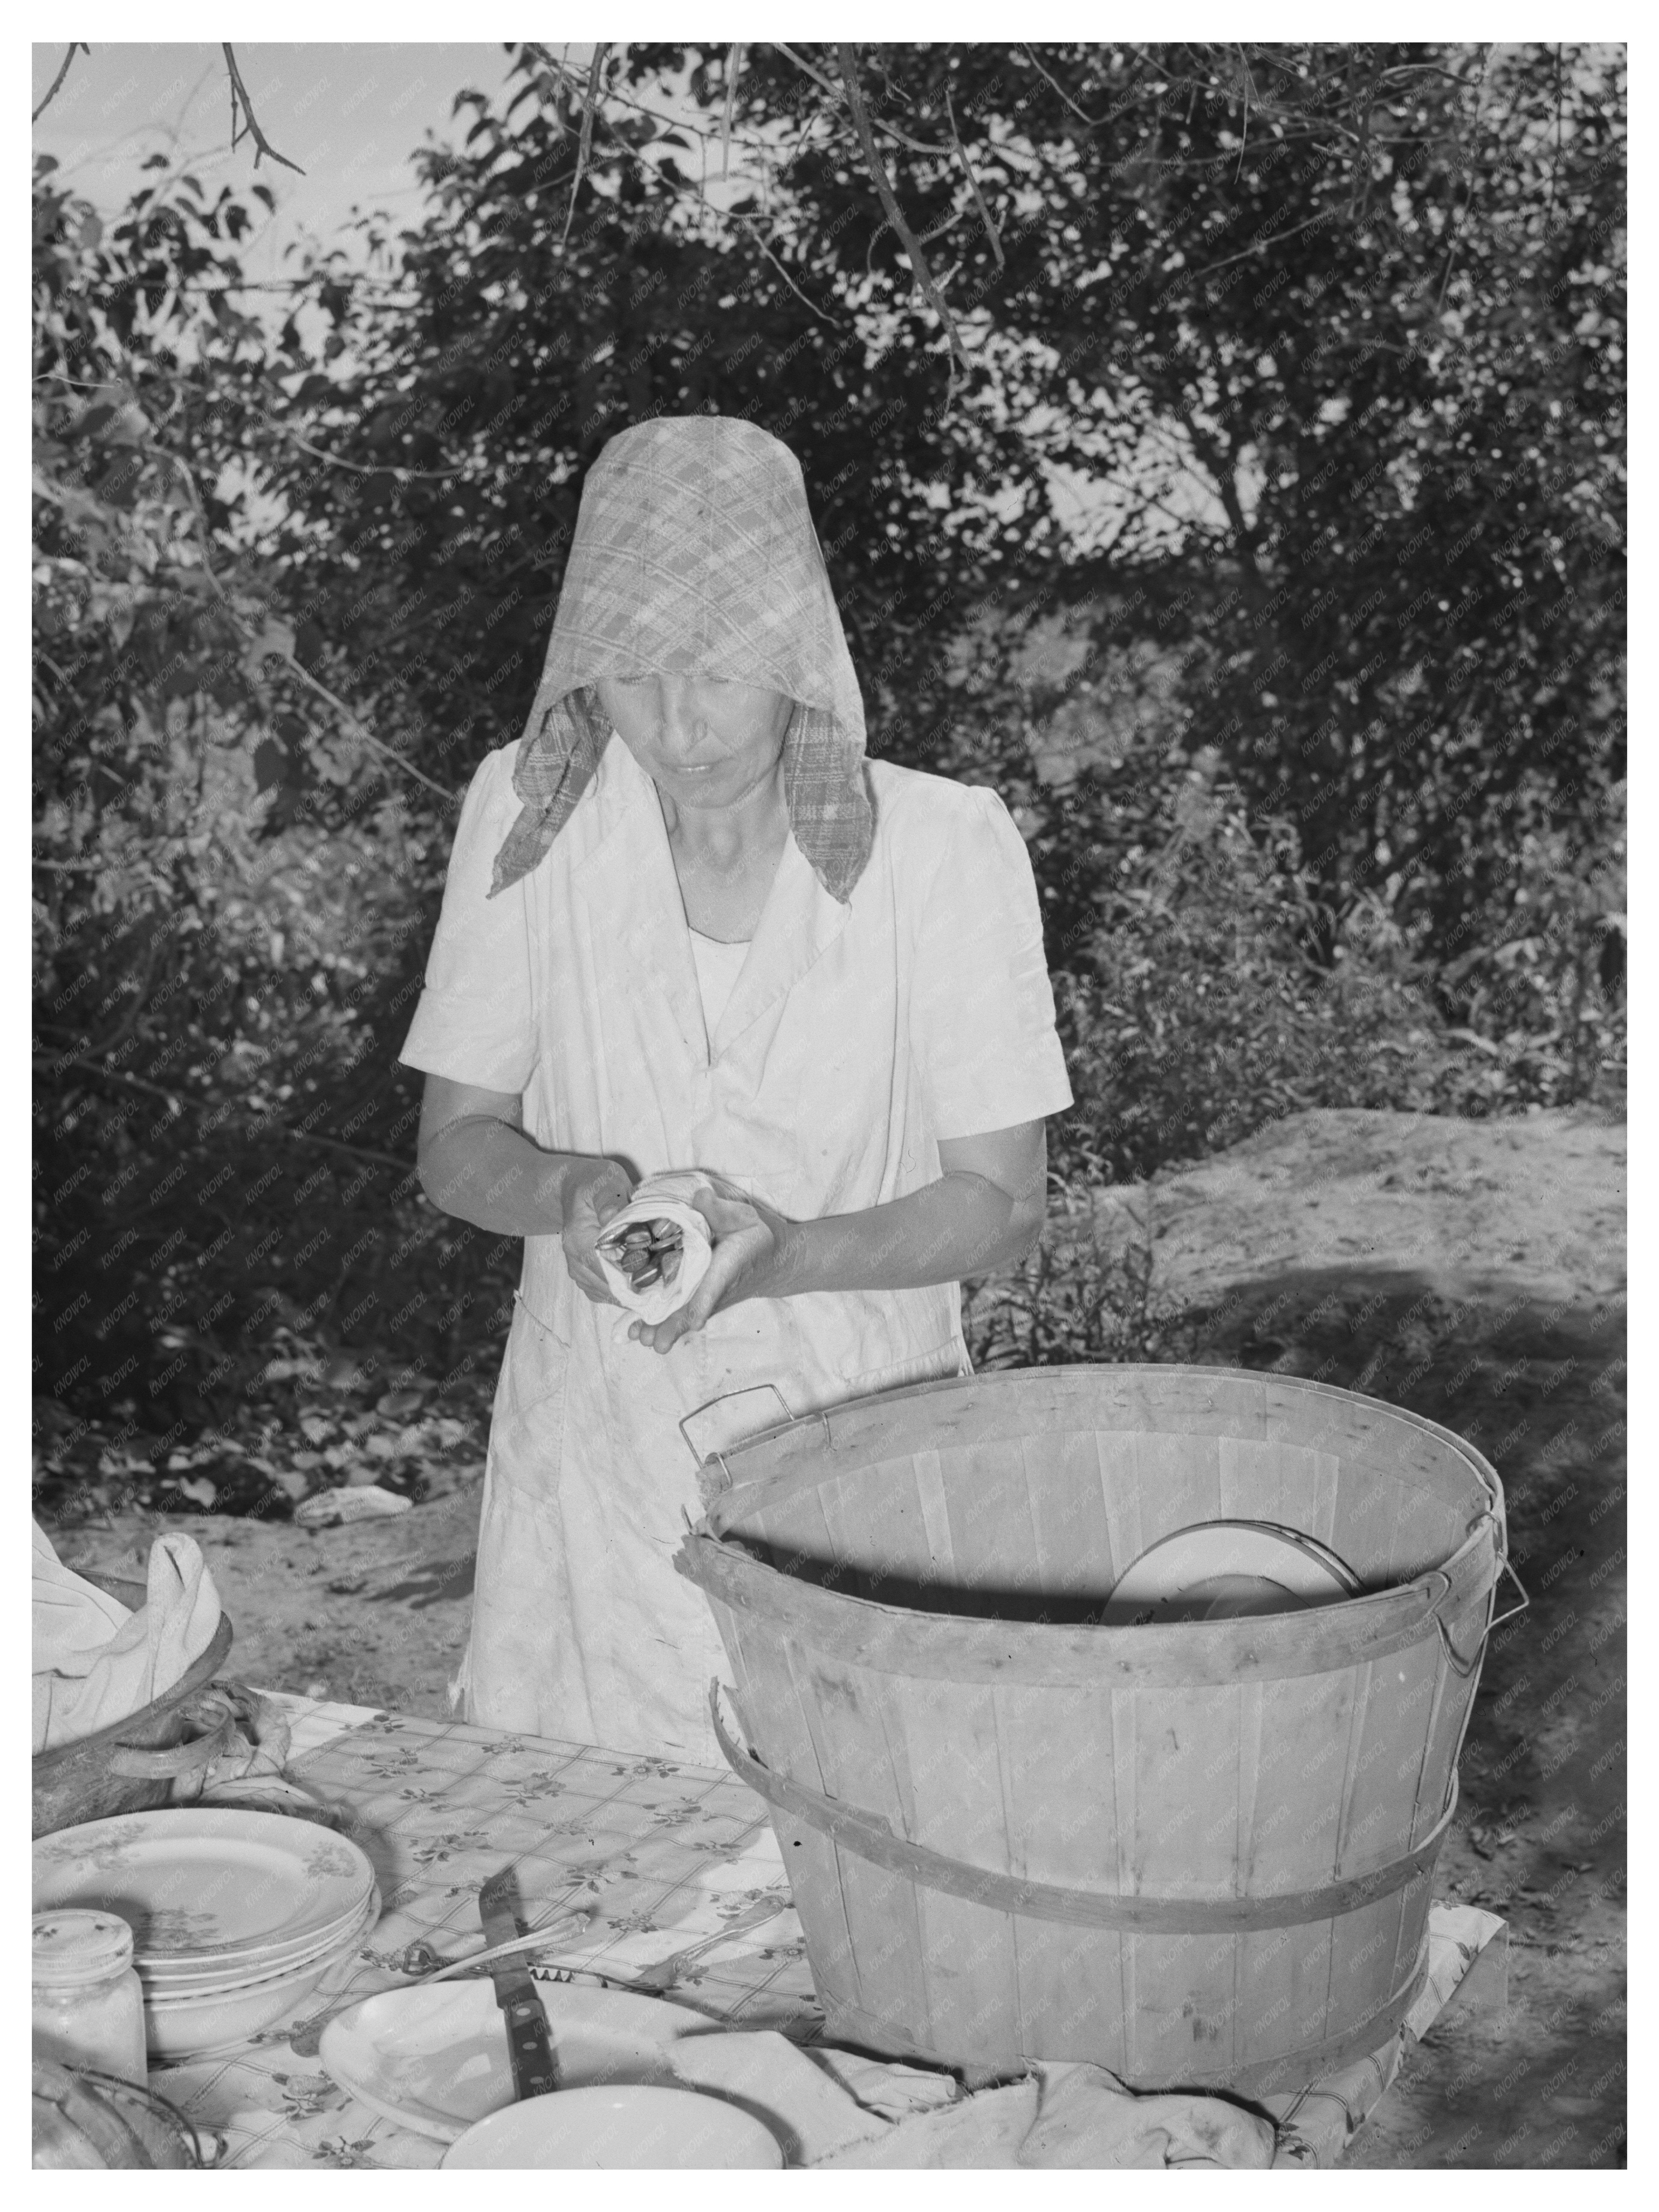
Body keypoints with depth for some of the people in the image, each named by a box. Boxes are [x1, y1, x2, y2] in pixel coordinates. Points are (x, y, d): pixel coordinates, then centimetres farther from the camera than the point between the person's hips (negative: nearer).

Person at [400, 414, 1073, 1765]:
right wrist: (570, 1190, -20)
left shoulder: (944, 846, -12)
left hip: (858, 1439, -1)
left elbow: (1001, 1199, -8)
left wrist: (783, 1253, -25)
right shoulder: (529, 814, -6)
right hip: (598, 1457, 2)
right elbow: (456, 1144, 1)